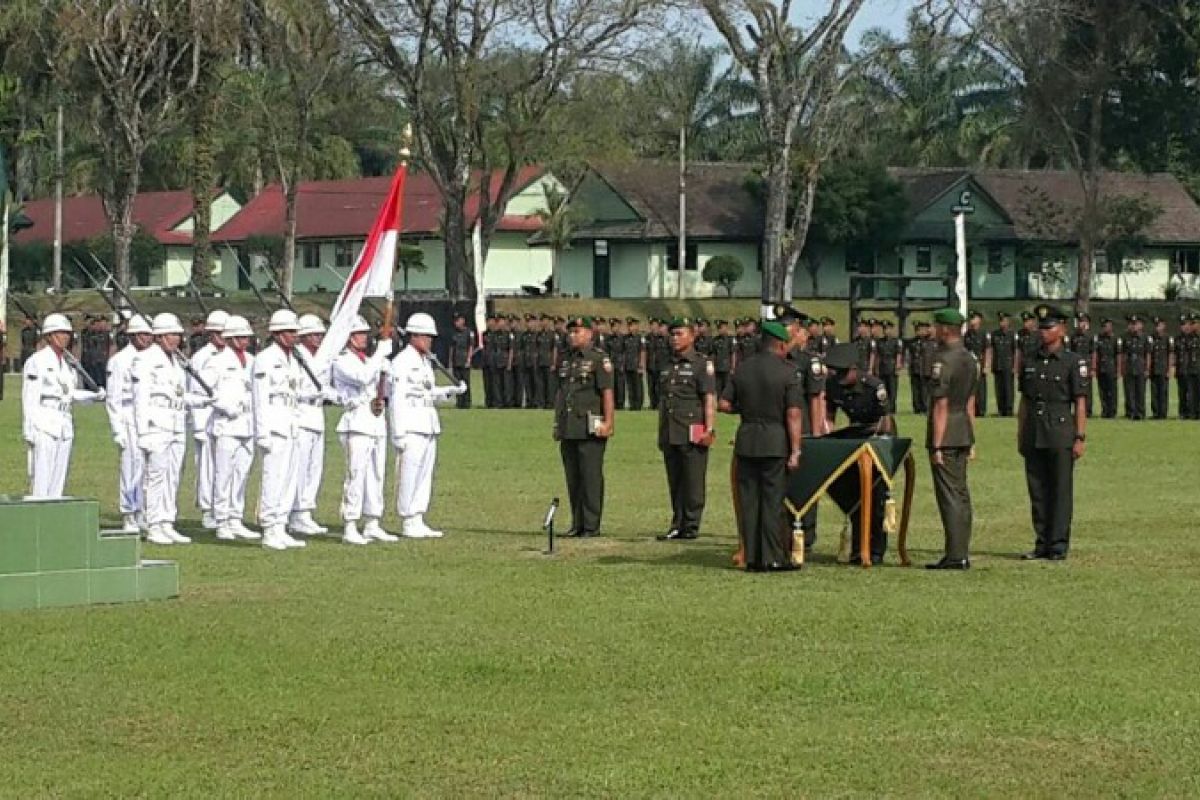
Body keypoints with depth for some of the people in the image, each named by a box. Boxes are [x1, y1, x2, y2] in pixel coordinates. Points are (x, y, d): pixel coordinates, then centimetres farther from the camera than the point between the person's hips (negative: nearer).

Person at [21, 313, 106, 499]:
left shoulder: (69, 362, 13)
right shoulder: (36, 361, -7)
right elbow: (29, 398, -9)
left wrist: (95, 396, 6)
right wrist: (28, 430, -14)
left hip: (64, 426, 7)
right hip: (43, 426, -7)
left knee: (59, 480, 7)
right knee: (41, 479, -9)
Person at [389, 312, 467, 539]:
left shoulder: (425, 361, 16)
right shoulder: (402, 362, -12)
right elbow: (397, 399, -15)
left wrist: (452, 390, 9)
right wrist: (398, 433, -18)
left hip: (429, 426, 9)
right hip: (411, 427, -9)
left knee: (425, 475, 11)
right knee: (408, 475, -4)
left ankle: (418, 522, 17)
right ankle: (408, 523, 1)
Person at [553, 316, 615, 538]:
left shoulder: (599, 359, -5)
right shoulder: (567, 360, 18)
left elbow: (607, 393, -11)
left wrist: (608, 422, -19)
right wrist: (557, 424, 18)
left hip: (590, 429, -7)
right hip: (568, 430, 7)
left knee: (591, 478, -6)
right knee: (573, 479, 8)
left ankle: (592, 526, -4)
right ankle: (577, 524, 14)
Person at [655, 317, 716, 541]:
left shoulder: (702, 364, -3)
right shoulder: (668, 367, 19)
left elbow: (709, 399, -9)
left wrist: (709, 429, -16)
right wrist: (661, 433, 21)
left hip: (692, 436, -7)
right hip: (670, 436, 7)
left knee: (693, 482, -4)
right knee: (674, 482, 9)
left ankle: (691, 525, -1)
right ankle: (677, 525, 14)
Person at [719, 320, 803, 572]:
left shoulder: (742, 369, 6)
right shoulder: (786, 372, -7)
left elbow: (724, 405, 7)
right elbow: (793, 415, -11)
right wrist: (795, 452, -10)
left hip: (746, 441, 4)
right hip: (775, 443, -4)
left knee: (748, 499, 7)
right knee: (773, 499, 0)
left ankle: (752, 558, 9)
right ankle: (773, 558, -1)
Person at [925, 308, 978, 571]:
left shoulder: (943, 360, -16)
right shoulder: (970, 359, 12)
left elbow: (941, 406, -18)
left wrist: (936, 446, -17)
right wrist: (971, 441, 20)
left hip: (945, 434, -9)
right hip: (964, 433, 9)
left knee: (949, 495, -8)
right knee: (961, 493, 12)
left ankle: (955, 555, -9)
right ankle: (962, 553, 15)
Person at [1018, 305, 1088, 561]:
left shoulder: (1074, 362, -2)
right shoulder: (1031, 363, 13)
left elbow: (1080, 404, -5)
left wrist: (1080, 438, -10)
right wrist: (1020, 436, 12)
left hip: (1060, 434, -5)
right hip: (1034, 434, 5)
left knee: (1061, 490, -3)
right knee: (1037, 491, 6)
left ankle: (1059, 545, 0)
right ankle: (1042, 543, 12)